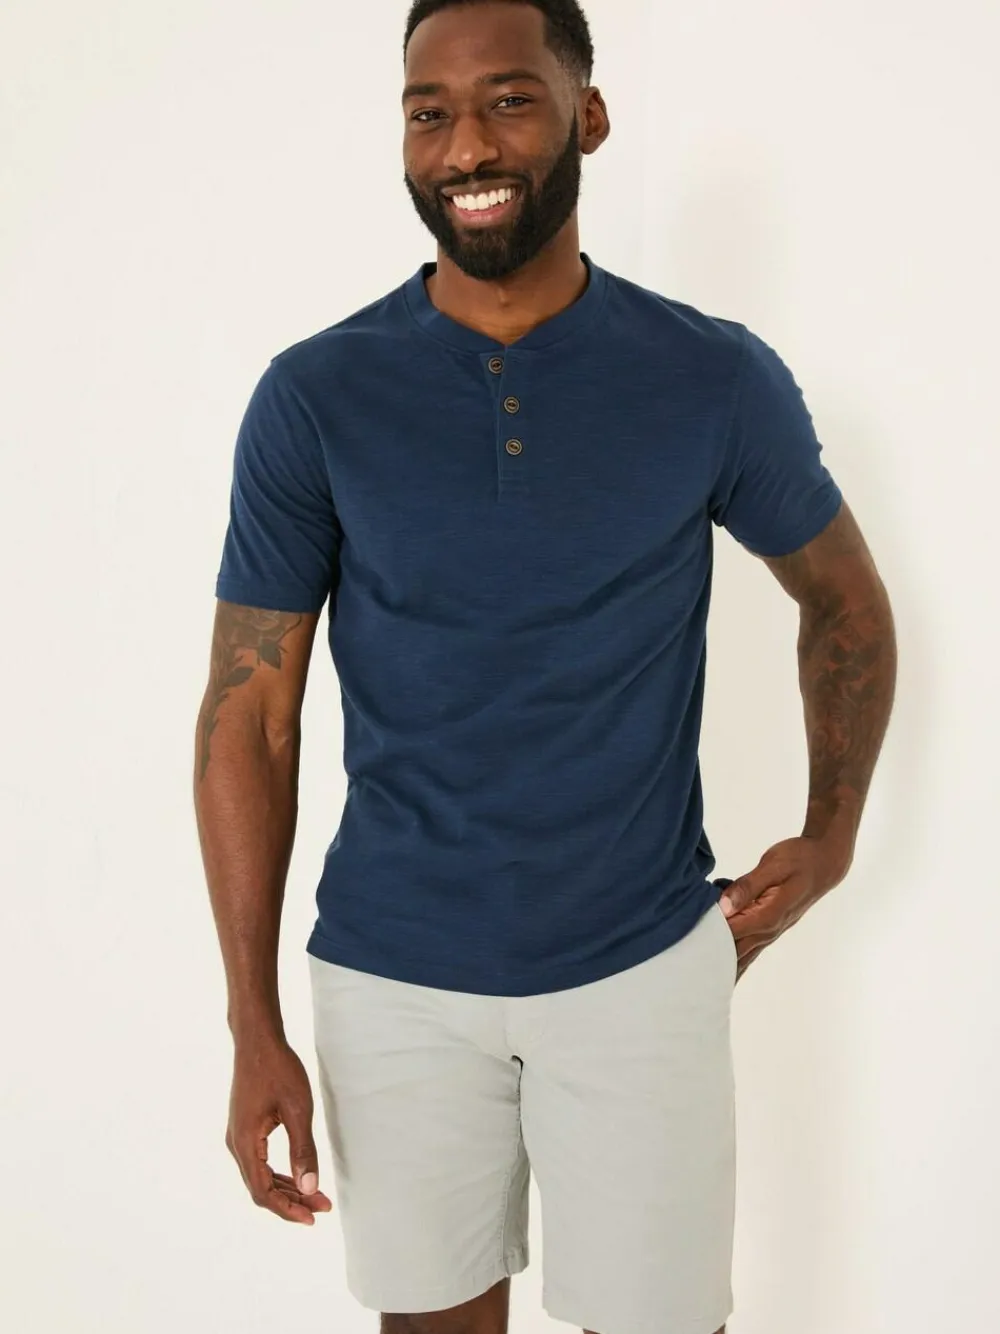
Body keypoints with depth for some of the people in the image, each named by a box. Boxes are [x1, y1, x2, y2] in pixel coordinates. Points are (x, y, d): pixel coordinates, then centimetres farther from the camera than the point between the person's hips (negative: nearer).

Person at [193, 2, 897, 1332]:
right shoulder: (313, 398, -8)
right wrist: (254, 1028, -5)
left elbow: (848, 603, 11)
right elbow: (250, 712, -4)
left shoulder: (719, 381, -7)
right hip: (393, 977, 1)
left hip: (644, 963, 0)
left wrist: (831, 838, 6)